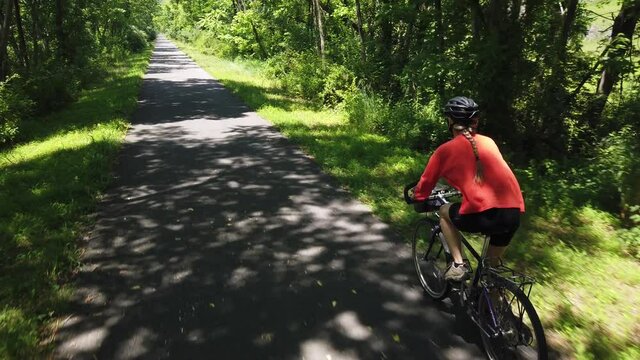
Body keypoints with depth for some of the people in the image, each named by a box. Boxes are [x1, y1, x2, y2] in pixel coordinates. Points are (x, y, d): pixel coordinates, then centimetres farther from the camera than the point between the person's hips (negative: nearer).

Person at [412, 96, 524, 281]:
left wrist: (417, 198, 39)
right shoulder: (489, 142, 20)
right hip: (514, 214, 5)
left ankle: (458, 265, 16)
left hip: (482, 215, -5)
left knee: (445, 212, 26)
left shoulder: (445, 150, 7)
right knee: (492, 264, 29)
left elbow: (426, 182, 17)